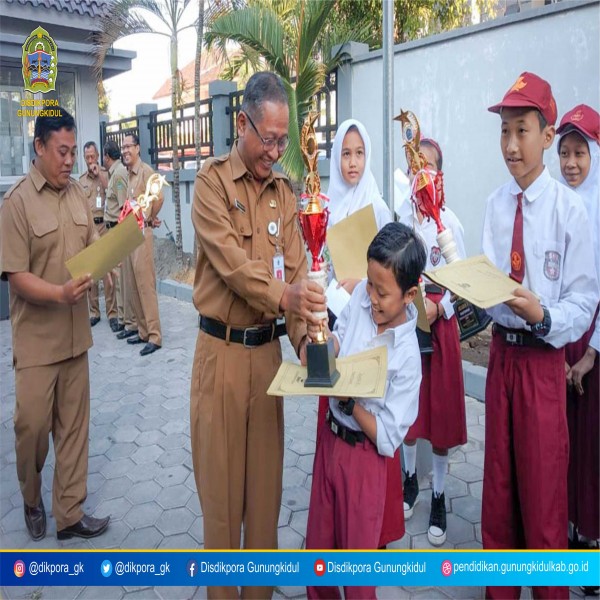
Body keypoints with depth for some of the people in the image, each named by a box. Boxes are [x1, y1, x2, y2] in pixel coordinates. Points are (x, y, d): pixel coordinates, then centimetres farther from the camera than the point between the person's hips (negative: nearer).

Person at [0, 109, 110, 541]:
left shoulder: (79, 194, 6)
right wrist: (60, 293, -29)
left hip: (75, 333, 5)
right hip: (37, 338, -5)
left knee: (74, 425, 11)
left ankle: (69, 513, 26)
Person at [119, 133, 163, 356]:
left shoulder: (146, 171, -11)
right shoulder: (127, 174, 15)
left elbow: (158, 197, -25)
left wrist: (151, 219, -12)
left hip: (142, 233, -9)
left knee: (146, 285, -7)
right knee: (132, 286, 12)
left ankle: (154, 335, -3)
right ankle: (142, 330, 21)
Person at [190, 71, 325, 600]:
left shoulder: (285, 192, 8)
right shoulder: (213, 179, -6)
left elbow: (295, 270, 1)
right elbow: (229, 259, -20)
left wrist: (304, 335, -15)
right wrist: (282, 297, -36)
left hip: (269, 348, 5)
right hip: (222, 350, -4)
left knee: (266, 473, 14)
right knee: (221, 473, 8)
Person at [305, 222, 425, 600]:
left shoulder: (406, 356, -22)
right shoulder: (361, 296, -8)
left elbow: (388, 438, -18)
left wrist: (347, 399, -26)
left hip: (363, 455, -6)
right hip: (330, 436, 6)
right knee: (318, 543, 22)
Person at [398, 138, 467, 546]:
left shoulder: (449, 221, -6)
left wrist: (439, 307, -19)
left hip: (440, 321, -3)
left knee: (440, 409, 5)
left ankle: (439, 497, 21)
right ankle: (410, 479, 35)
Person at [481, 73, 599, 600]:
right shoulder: (495, 204, 1)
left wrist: (542, 316, -28)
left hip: (543, 359, -4)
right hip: (500, 352, 5)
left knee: (544, 492, 9)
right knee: (498, 482, 18)